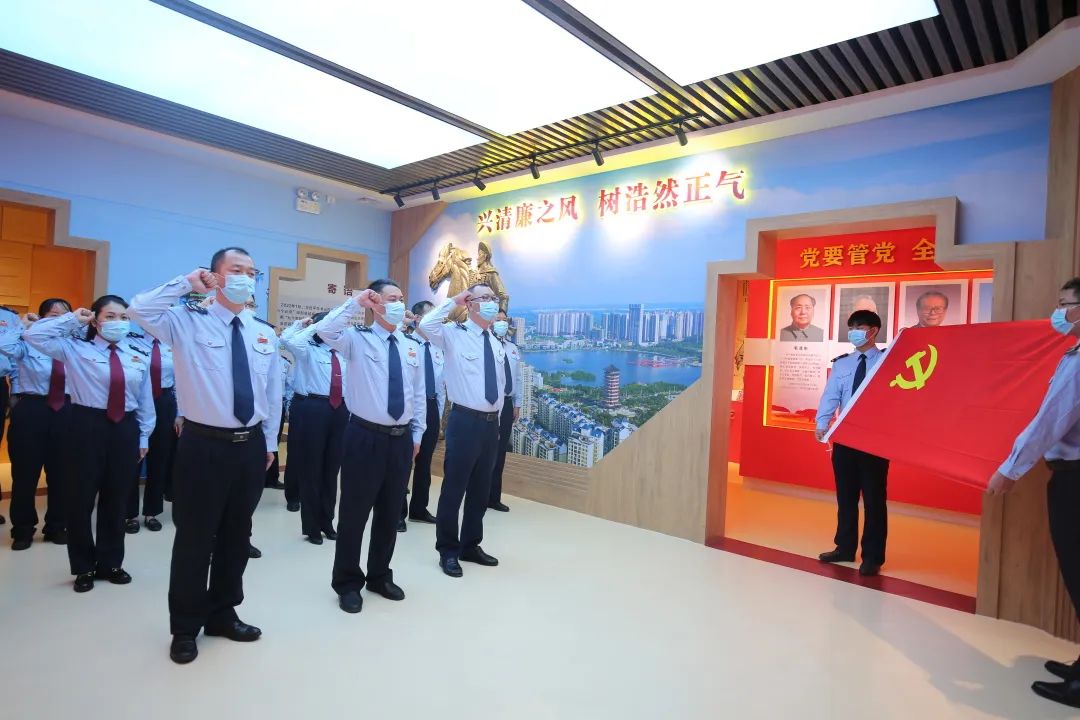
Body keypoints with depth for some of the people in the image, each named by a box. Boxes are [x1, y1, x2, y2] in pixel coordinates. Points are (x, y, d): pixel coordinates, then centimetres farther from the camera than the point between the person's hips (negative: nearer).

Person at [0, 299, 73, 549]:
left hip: (65, 412, 3)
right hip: (31, 410, -2)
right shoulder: (28, 342, -2)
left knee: (61, 473, 11)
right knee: (25, 473, 7)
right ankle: (23, 529, 25)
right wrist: (24, 325, -8)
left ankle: (56, 527, 27)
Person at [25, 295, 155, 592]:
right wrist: (71, 319, -3)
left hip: (125, 429, 3)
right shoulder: (75, 350, 1)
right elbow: (33, 336, -9)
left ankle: (111, 563, 28)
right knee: (81, 499, 5)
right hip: (88, 427, -2)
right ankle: (84, 567, 23)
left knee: (116, 501, 12)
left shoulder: (137, 360, 8)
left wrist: (144, 436, 8)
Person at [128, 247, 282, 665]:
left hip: (251, 446, 4)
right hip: (204, 446, -4)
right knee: (194, 537, 7)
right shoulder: (187, 323, -3)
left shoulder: (265, 334, 8)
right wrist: (187, 283, -17)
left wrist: (269, 442, 11)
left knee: (237, 535, 16)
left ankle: (223, 614, 35)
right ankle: (185, 627, 27)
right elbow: (140, 310, -23)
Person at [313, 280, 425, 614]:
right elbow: (324, 330, -26)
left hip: (401, 439, 5)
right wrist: (356, 302, -24)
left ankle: (380, 576, 35)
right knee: (355, 512, 6)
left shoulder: (411, 348, 9)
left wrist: (417, 433, 12)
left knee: (390, 513, 16)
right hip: (366, 437, -5)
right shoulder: (357, 339, -4)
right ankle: (348, 583, 26)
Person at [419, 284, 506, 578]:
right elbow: (426, 325, -27)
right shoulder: (454, 335, -7)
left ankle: (471, 545, 32)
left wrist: (496, 417, 17)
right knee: (454, 487, 3)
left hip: (491, 423, 7)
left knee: (481, 489, 16)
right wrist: (453, 301, -15)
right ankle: (448, 550, 20)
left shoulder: (497, 344, 13)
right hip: (465, 421, -6)